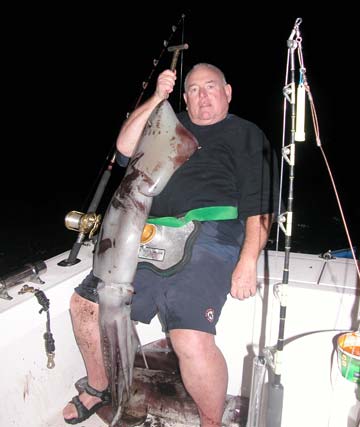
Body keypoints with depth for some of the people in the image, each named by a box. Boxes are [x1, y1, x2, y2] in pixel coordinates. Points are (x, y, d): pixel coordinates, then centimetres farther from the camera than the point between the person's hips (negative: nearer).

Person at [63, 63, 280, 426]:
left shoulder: (247, 134, 12)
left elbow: (260, 205, 2)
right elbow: (125, 147, 13)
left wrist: (247, 263, -11)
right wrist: (157, 97, 6)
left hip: (210, 234, -5)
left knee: (191, 339, -27)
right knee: (86, 304, 3)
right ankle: (98, 390, 26)